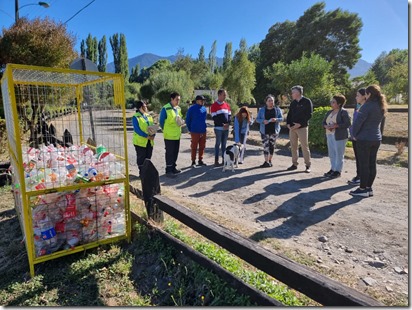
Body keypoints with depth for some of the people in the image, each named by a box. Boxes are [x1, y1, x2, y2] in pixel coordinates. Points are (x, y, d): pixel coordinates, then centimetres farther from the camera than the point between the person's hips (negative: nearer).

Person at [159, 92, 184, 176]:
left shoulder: (178, 108, 10)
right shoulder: (165, 109, -13)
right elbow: (161, 121, -8)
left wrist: (181, 122, 2)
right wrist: (165, 130, 0)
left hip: (177, 135, 7)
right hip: (169, 135, -7)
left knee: (175, 152, 13)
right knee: (169, 153, -2)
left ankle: (173, 168, 26)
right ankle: (168, 170, 6)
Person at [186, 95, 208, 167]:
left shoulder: (204, 108, 9)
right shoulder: (192, 108, -8)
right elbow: (187, 120, -2)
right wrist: (190, 129, 2)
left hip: (203, 131, 6)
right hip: (195, 132, -5)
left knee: (202, 146, 10)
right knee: (194, 147, 2)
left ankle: (200, 160, 21)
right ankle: (193, 161, 12)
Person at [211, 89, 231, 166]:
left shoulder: (227, 105, 14)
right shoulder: (214, 105, -5)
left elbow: (229, 115, 13)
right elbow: (214, 117, -10)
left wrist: (228, 124, -6)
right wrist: (222, 125, -15)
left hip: (226, 128, 5)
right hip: (219, 128, -5)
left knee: (224, 144, 10)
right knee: (218, 144, -2)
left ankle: (224, 160, 17)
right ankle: (216, 161, 4)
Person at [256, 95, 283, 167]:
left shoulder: (277, 109, 5)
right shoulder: (262, 110, 5)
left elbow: (281, 118, 3)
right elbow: (257, 119, 3)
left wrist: (276, 119, -19)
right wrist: (263, 121, -17)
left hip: (274, 130, 1)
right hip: (264, 131, -1)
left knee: (272, 145, 5)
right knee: (265, 146, -7)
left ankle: (270, 160, 18)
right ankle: (266, 161, -4)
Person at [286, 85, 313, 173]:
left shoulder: (307, 101, -3)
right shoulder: (293, 103, 14)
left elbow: (309, 115, -9)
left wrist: (300, 124, -17)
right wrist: (288, 123, -1)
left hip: (302, 127, -6)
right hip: (292, 128, 6)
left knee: (305, 147, -2)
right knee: (293, 146, 8)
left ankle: (308, 165, 7)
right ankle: (294, 164, 18)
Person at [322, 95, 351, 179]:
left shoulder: (343, 112, -7)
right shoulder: (329, 112, 13)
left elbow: (347, 124, -14)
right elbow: (323, 122, 12)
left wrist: (335, 126, -22)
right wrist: (327, 126, -10)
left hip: (339, 136, -7)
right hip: (329, 135, 7)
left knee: (339, 154, -1)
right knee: (331, 153, 11)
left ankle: (338, 171, 6)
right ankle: (333, 169, 21)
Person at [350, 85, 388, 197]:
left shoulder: (368, 105, -15)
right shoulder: (381, 107, 11)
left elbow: (358, 121, -16)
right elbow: (378, 122, 17)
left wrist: (354, 134, -4)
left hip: (364, 138, -8)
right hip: (376, 138, 8)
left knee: (364, 164, -2)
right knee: (372, 164, 11)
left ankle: (363, 189, 4)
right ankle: (369, 188, 18)